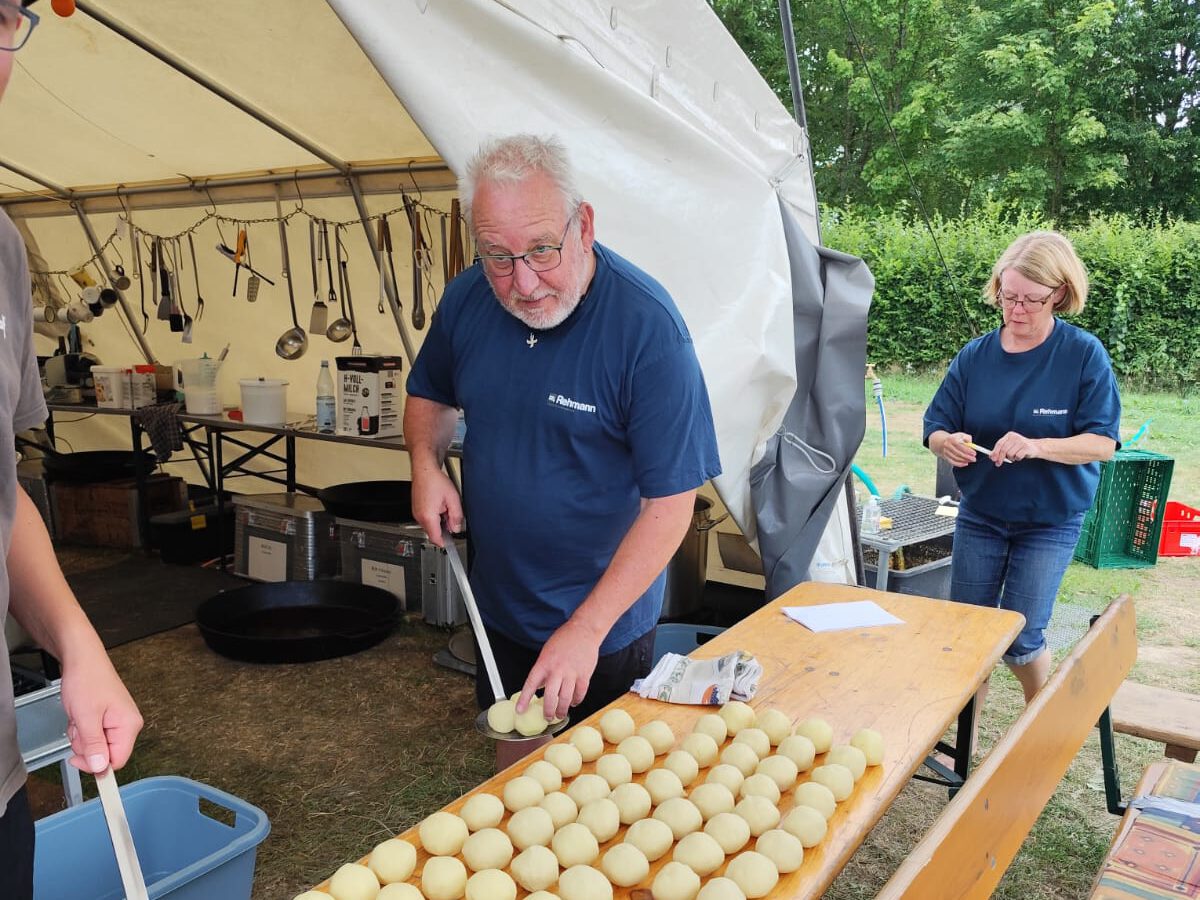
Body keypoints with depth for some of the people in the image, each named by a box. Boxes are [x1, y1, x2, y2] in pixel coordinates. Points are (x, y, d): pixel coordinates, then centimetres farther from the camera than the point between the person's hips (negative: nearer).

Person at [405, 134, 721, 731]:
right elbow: (430, 395, 11)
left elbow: (670, 504, -23)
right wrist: (425, 461, -10)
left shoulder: (648, 325, -25)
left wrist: (586, 630, -26)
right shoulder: (466, 299, -9)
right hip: (496, 612, 5)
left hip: (605, 626, -4)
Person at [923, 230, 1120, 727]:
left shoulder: (1085, 355, -12)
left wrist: (1036, 446, -32)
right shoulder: (975, 356, -4)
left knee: (1019, 640, -4)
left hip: (1051, 520, -3)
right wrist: (948, 442, -26)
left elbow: (1102, 443, -15)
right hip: (980, 514, 3)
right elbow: (936, 428, -2)